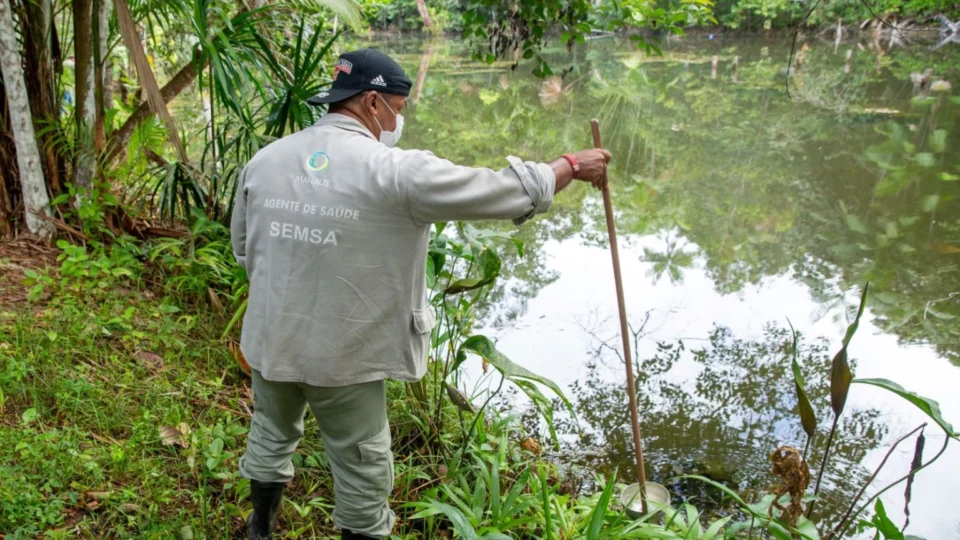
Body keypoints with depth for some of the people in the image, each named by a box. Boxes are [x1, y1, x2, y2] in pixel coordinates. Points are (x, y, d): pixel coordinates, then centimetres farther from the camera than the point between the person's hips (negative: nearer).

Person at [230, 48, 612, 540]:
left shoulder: (264, 160, -3)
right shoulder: (397, 172, -20)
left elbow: (243, 248, 9)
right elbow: (503, 190, -14)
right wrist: (573, 166, 1)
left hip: (269, 339, 6)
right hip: (343, 354, -6)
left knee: (272, 433, 29)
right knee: (362, 467, 14)